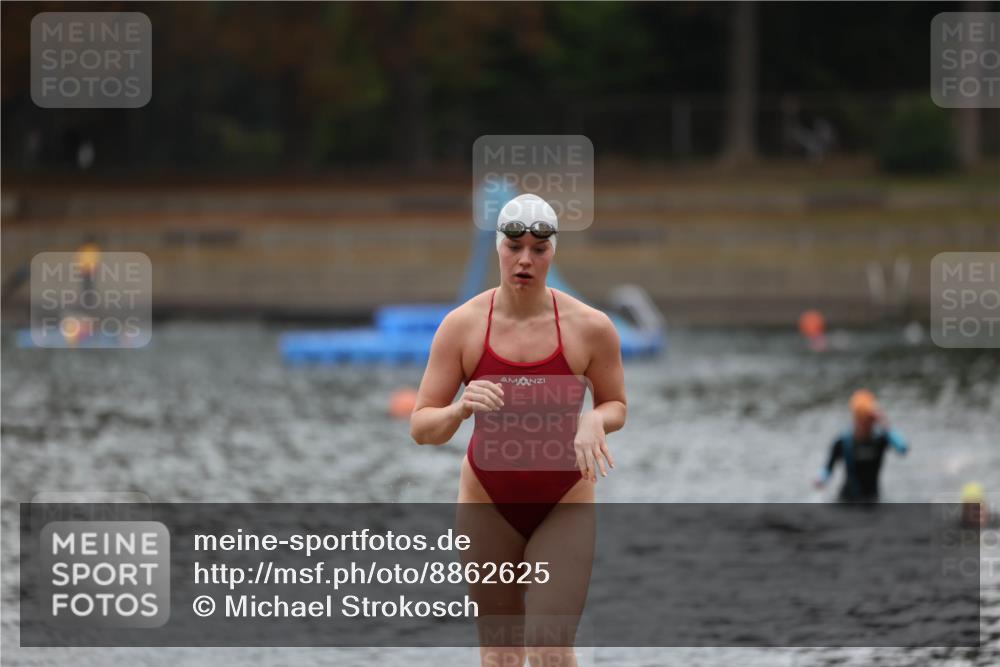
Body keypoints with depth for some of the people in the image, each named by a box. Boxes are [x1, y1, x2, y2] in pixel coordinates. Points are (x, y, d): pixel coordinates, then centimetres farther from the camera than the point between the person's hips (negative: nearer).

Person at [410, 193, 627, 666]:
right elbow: (421, 428, -8)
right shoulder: (462, 325, -9)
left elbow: (616, 405, 7)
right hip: (488, 504, 1)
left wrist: (595, 420, -18)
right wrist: (460, 408, -30)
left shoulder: (590, 327, -9)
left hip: (564, 507, -1)